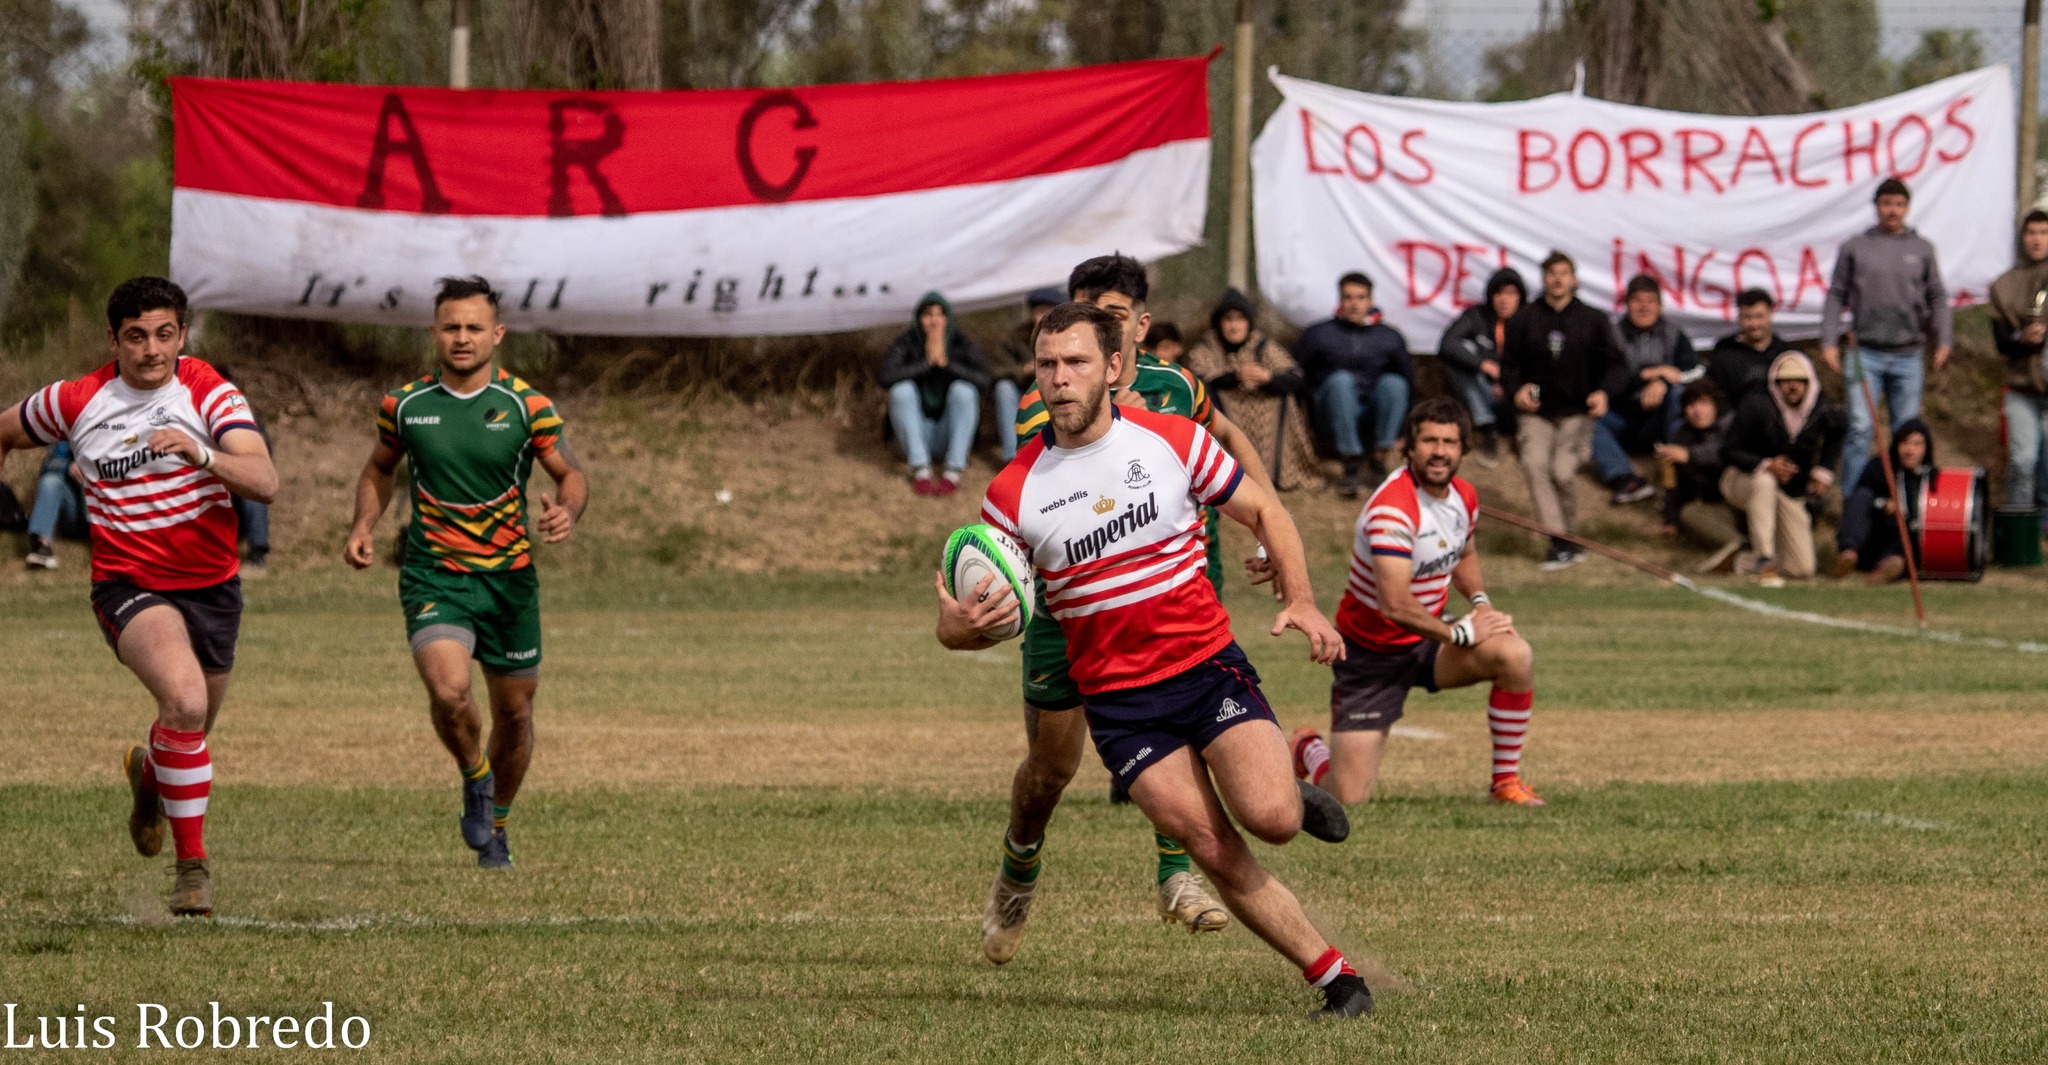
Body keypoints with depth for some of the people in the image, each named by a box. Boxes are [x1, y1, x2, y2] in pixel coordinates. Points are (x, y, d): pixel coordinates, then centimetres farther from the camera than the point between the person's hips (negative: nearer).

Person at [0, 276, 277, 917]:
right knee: (185, 698, -30)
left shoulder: (209, 394, -9)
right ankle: (192, 863, -20)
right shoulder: (76, 403, -5)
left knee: (192, 735, 19)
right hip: (129, 586, -2)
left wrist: (204, 456, -39)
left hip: (211, 585, 2)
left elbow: (264, 482, -23)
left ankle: (150, 771, 59)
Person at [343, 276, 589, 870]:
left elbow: (571, 474, 4)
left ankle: (495, 823, 34)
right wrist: (364, 526, 1)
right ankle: (474, 777, 6)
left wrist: (568, 513, -19)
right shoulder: (405, 405, 1)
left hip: (509, 576, 1)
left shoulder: (525, 406, -3)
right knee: (448, 690, -25)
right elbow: (380, 469, 18)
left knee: (514, 711, 10)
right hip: (432, 576, -1)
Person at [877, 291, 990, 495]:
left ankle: (954, 472, -33)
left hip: (949, 431, 0)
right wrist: (927, 362, -26)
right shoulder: (905, 343, -6)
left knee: (963, 389, -26)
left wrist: (945, 362, -29)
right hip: (916, 432, 0)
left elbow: (983, 379, -21)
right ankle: (921, 470, -33)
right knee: (902, 389, -26)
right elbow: (886, 378, -23)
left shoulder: (964, 344, -5)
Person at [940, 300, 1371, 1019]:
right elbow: (958, 624, 1)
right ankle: (1335, 975, 2)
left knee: (1268, 817, -22)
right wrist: (964, 624, -25)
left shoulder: (1173, 441, -4)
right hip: (1117, 701, 1)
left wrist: (1300, 601, -7)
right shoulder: (1015, 492, -4)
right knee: (1216, 853, -10)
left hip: (1207, 663, 0)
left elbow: (1262, 511, 9)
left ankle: (1295, 794, 14)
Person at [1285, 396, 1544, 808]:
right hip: (1372, 653, -6)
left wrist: (1479, 599, 2)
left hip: (1428, 638, 6)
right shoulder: (1393, 508, -27)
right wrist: (1460, 632, -22)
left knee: (1514, 655, -23)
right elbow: (1395, 605, -33)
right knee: (1349, 797, -10)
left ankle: (1506, 781, -6)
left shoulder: (1464, 496, -1)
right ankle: (1307, 748, 28)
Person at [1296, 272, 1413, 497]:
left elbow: (1408, 382, 16)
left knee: (1393, 383, -27)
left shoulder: (1389, 337, 9)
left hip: (1374, 417, 1)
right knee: (1341, 380, -32)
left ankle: (1379, 459, -25)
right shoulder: (1319, 334, 6)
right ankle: (1351, 461, -34)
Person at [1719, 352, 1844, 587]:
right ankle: (1765, 562, -37)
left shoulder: (1824, 411, -11)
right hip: (1743, 480, -3)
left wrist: (1824, 471, 2)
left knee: (1803, 569, -6)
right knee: (1764, 481, -43)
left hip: (1792, 493, 4)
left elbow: (1834, 440, 14)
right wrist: (1766, 465, -34)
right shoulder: (1757, 407, -22)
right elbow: (1729, 452, -20)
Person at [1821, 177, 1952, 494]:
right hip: (1865, 353, -2)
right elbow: (1836, 296, 6)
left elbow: (1937, 298, 13)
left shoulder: (1921, 249, 10)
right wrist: (1829, 342, -3)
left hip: (1908, 356, 2)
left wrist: (1944, 340, 0)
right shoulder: (1854, 247, 5)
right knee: (1861, 428, -11)